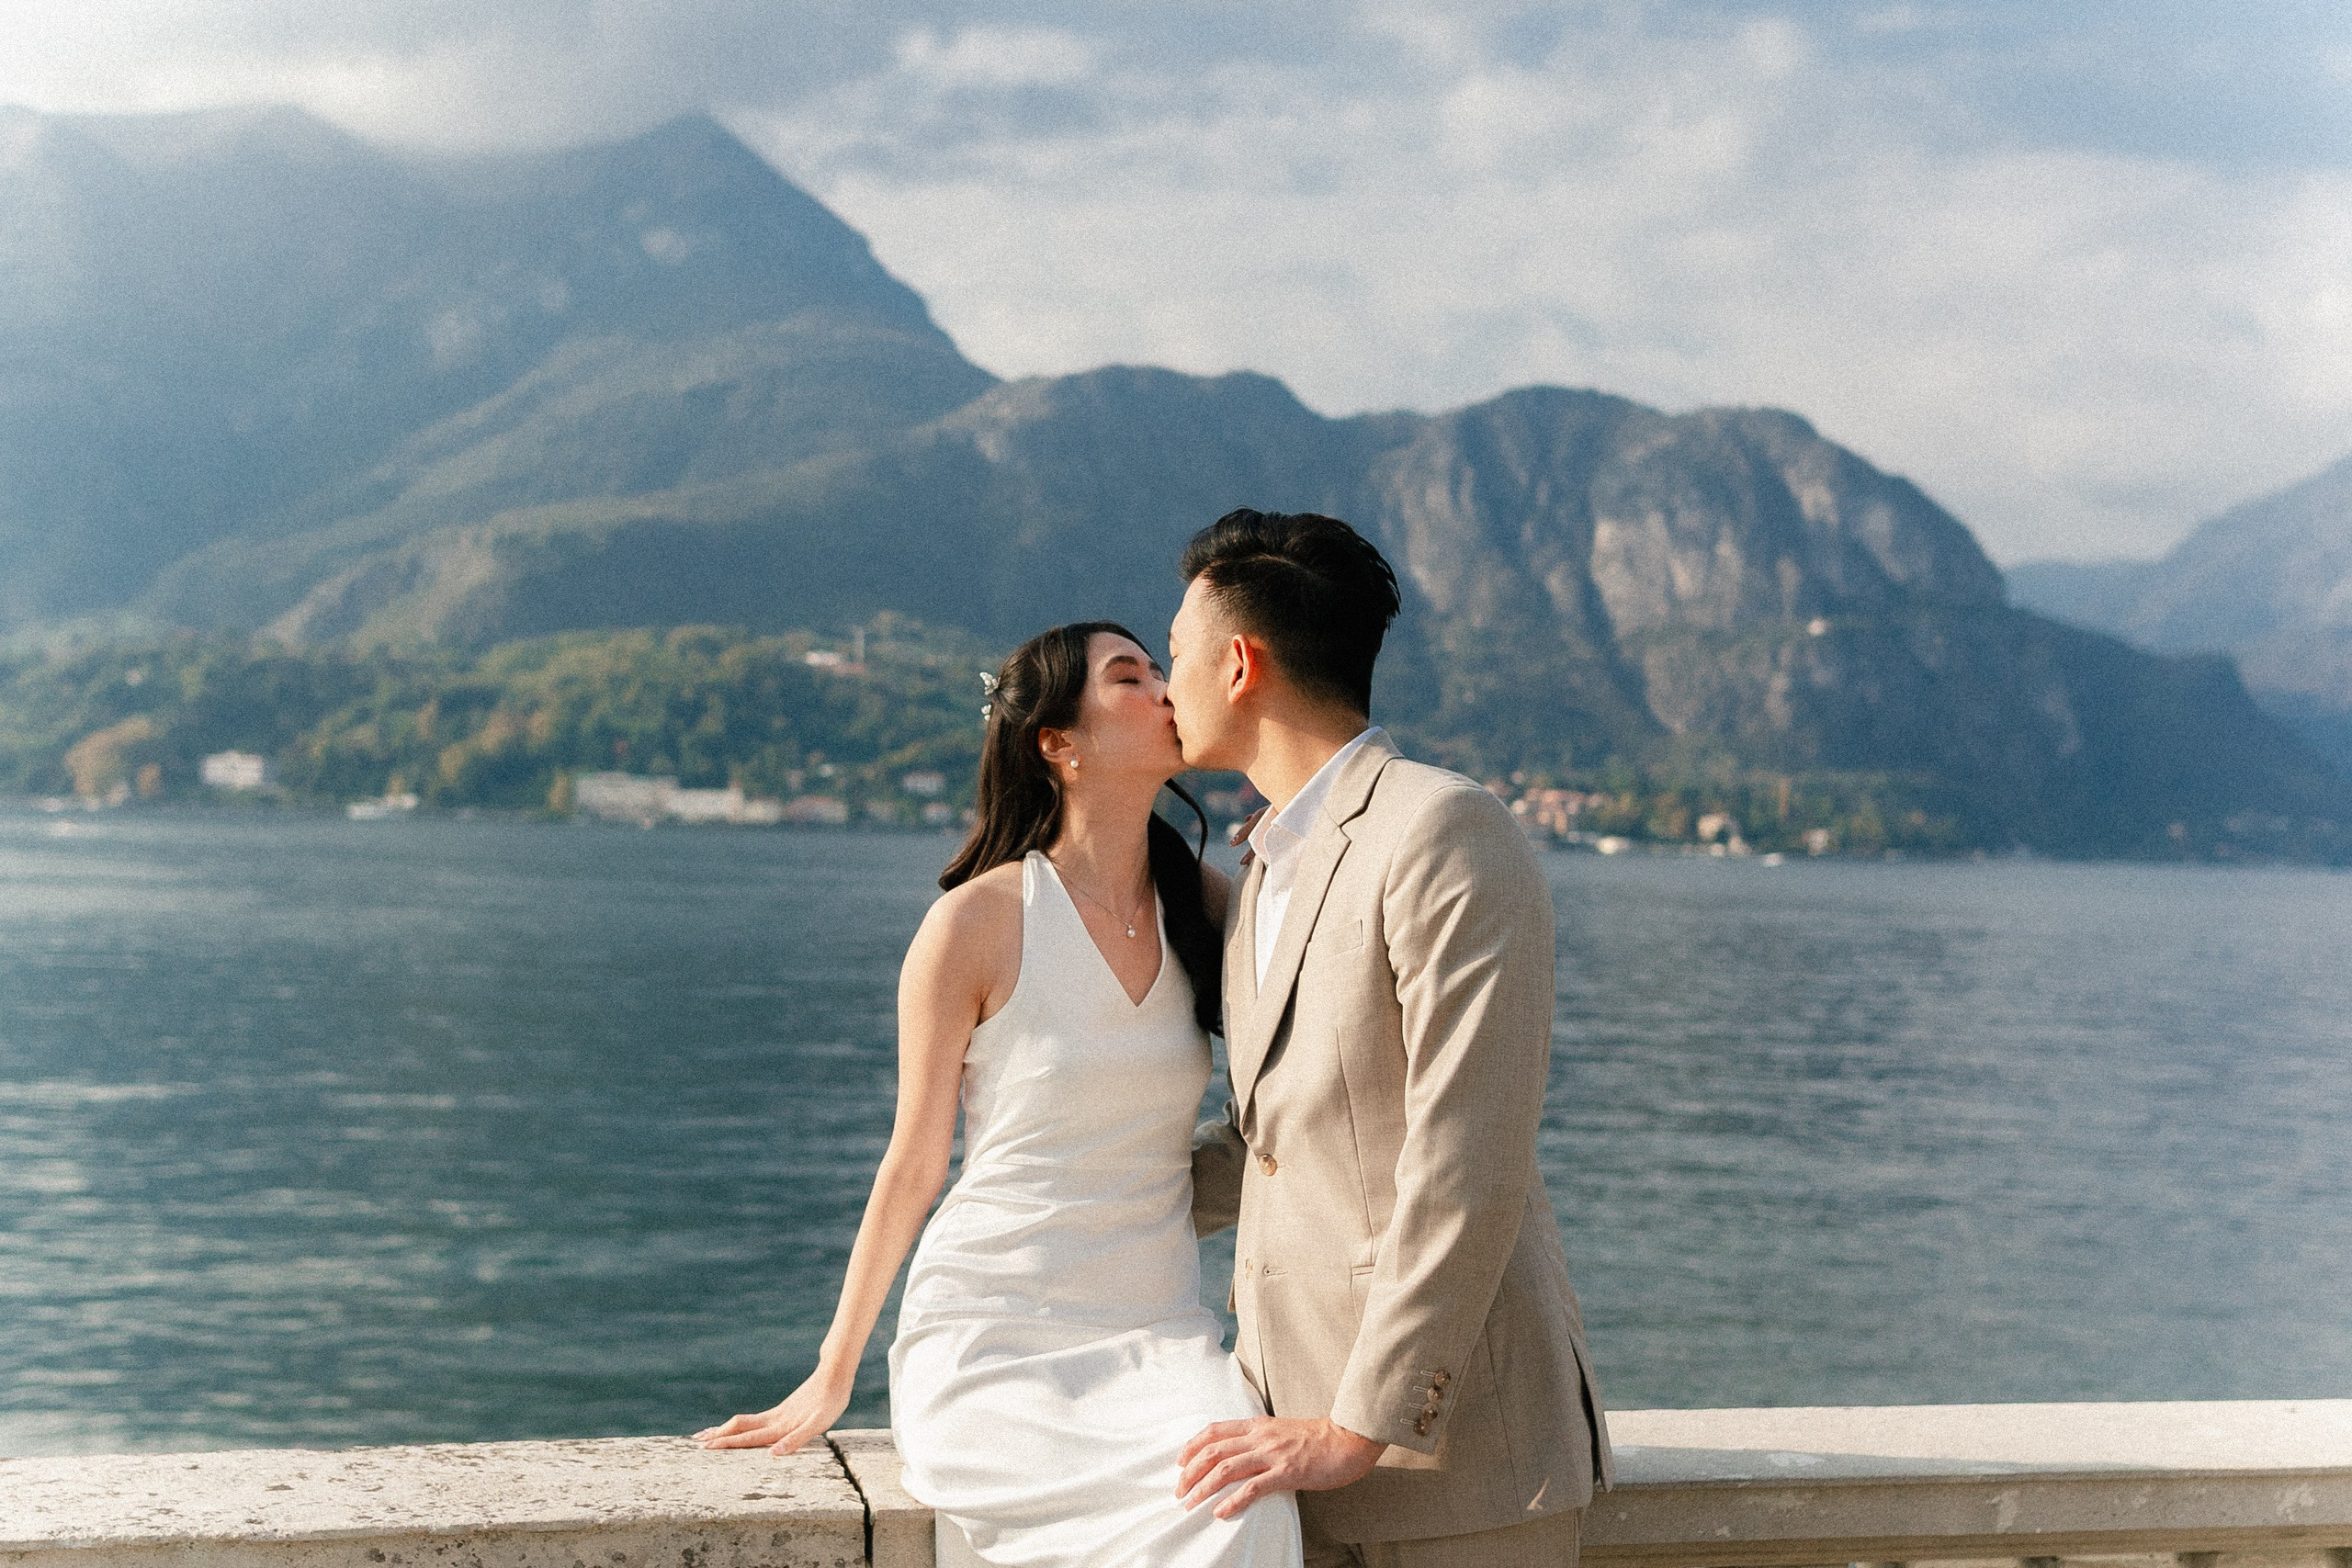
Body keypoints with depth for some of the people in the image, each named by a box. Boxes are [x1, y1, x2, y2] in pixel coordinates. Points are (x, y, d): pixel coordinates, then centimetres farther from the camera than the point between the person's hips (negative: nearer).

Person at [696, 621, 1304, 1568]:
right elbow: (913, 1168, 2)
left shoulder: (1203, 904, 8)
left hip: (1156, 1332, 4)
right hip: (994, 1338, -4)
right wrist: (832, 1381, 6)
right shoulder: (979, 922, -5)